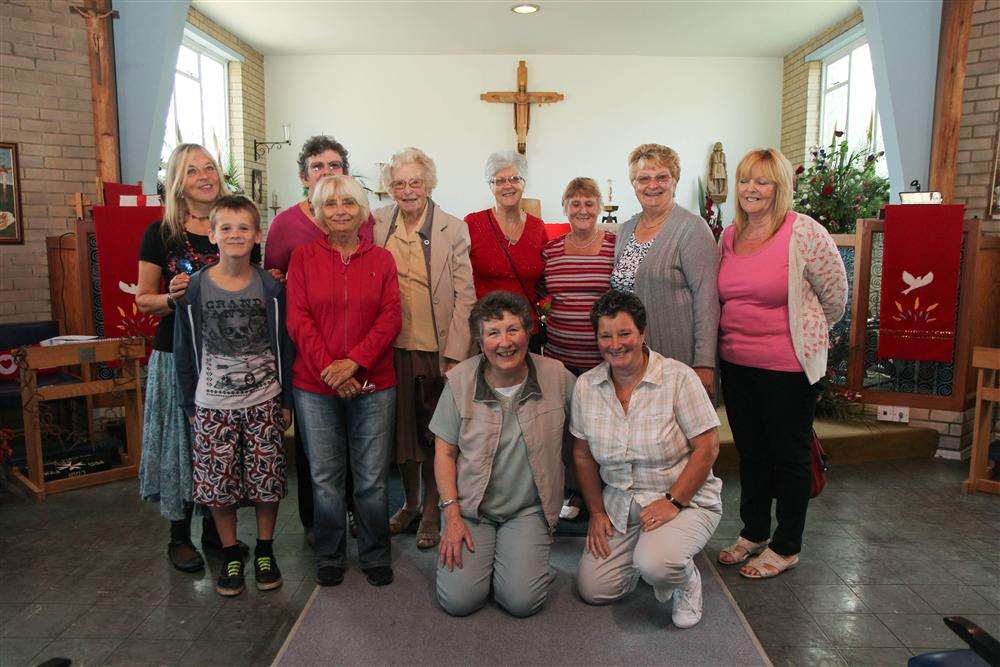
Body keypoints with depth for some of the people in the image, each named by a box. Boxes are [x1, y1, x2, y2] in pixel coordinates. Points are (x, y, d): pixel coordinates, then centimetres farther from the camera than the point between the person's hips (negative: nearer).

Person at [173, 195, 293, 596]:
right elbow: (185, 351, 4)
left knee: (267, 483, 4)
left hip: (263, 402, 0)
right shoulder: (195, 289, -3)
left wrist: (286, 401, 3)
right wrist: (189, 405, 3)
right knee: (218, 485, 5)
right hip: (213, 405, 0)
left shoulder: (271, 288, -2)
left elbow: (284, 347, 3)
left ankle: (265, 552, 25)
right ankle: (231, 555, 25)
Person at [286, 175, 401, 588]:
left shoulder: (381, 259, 6)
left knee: (372, 478, 7)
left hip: (373, 385, 0)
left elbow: (391, 318, -2)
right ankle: (329, 556, 29)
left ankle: (376, 554, 26)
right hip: (315, 386, 0)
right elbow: (298, 320, -3)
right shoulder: (303, 257, 5)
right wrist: (329, 369, -14)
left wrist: (354, 361, -14)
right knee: (325, 477, 10)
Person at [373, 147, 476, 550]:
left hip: (437, 348, -3)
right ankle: (409, 505, 34)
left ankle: (431, 514, 25)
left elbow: (464, 296, -6)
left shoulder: (453, 229, -4)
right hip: (394, 347, 3)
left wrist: (455, 354, -11)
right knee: (403, 427, 15)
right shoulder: (376, 225, 3)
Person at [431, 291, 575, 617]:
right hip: (471, 505, 1)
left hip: (529, 508, 0)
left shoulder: (557, 377, -10)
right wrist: (452, 514, -8)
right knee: (458, 600, -9)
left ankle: (526, 552, 19)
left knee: (522, 601, -13)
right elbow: (445, 452, -2)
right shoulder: (459, 381, -9)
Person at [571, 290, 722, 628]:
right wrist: (597, 512, 2)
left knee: (654, 564, -31)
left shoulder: (678, 377, -15)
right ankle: (646, 552, 26)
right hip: (620, 503, 5)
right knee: (593, 589, -1)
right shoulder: (586, 386, -3)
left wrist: (673, 502, -19)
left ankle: (686, 580, 6)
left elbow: (707, 448, -13)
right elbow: (582, 454, 6)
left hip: (686, 500, -4)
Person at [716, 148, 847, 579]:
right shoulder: (729, 236, 7)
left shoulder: (805, 232, -11)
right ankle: (753, 533, 34)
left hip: (788, 366, -6)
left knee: (790, 455, 8)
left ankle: (786, 547, 24)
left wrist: (804, 335, 9)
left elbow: (834, 295, -2)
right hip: (736, 363, 6)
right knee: (750, 451, 17)